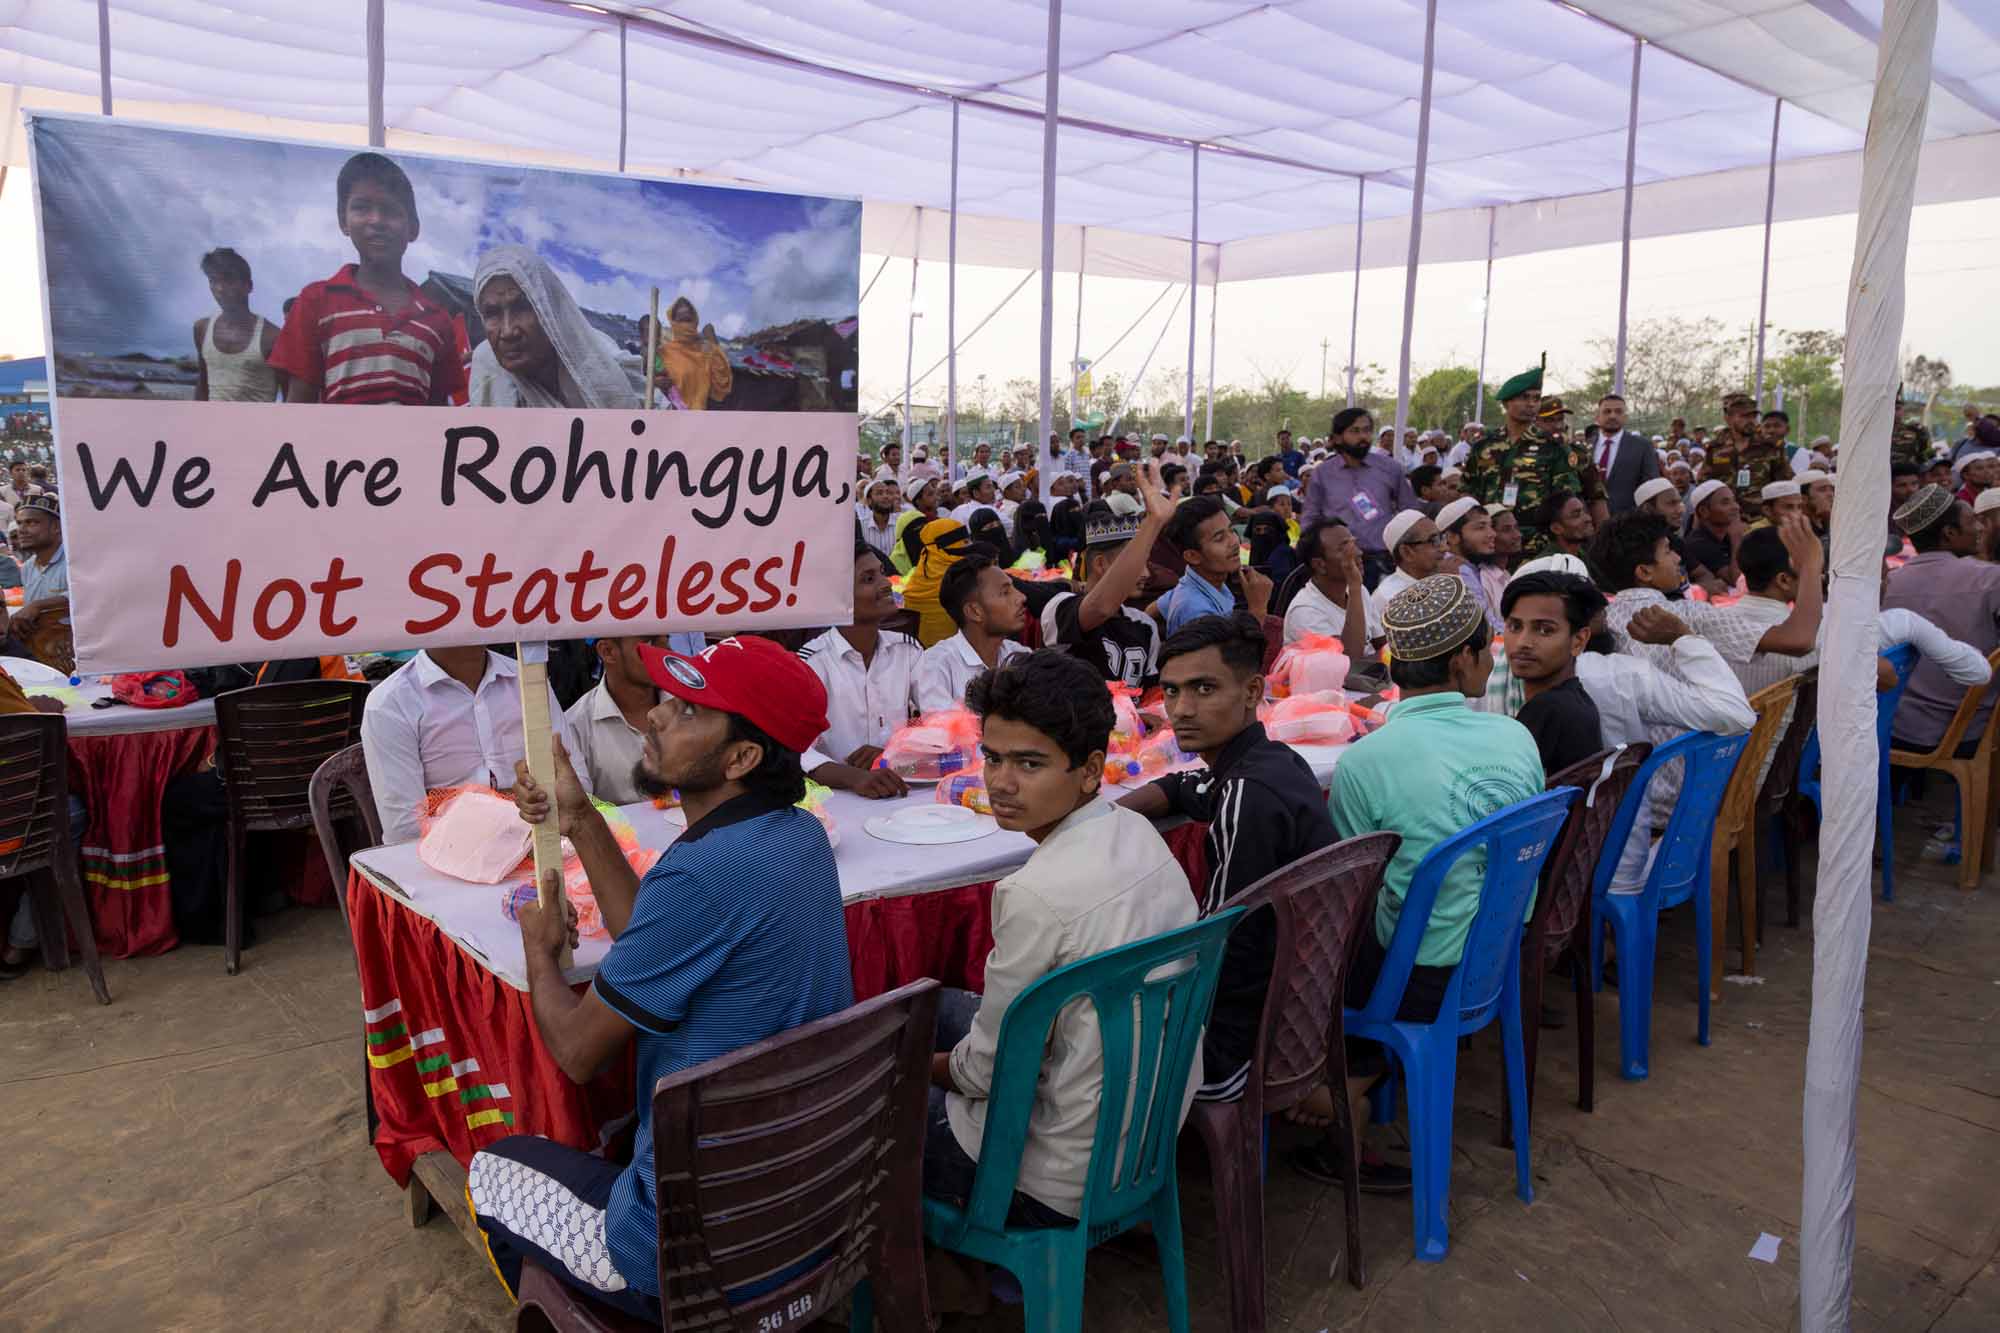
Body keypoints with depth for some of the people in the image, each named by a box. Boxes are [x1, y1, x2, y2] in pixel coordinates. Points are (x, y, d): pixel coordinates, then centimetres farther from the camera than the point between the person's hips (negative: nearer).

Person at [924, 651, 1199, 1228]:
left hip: (1060, 1183, -8)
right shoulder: (1139, 833, -5)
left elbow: (987, 1071, -18)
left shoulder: (1038, 896, -31)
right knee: (935, 1004, 24)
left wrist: (925, 1067, 3)